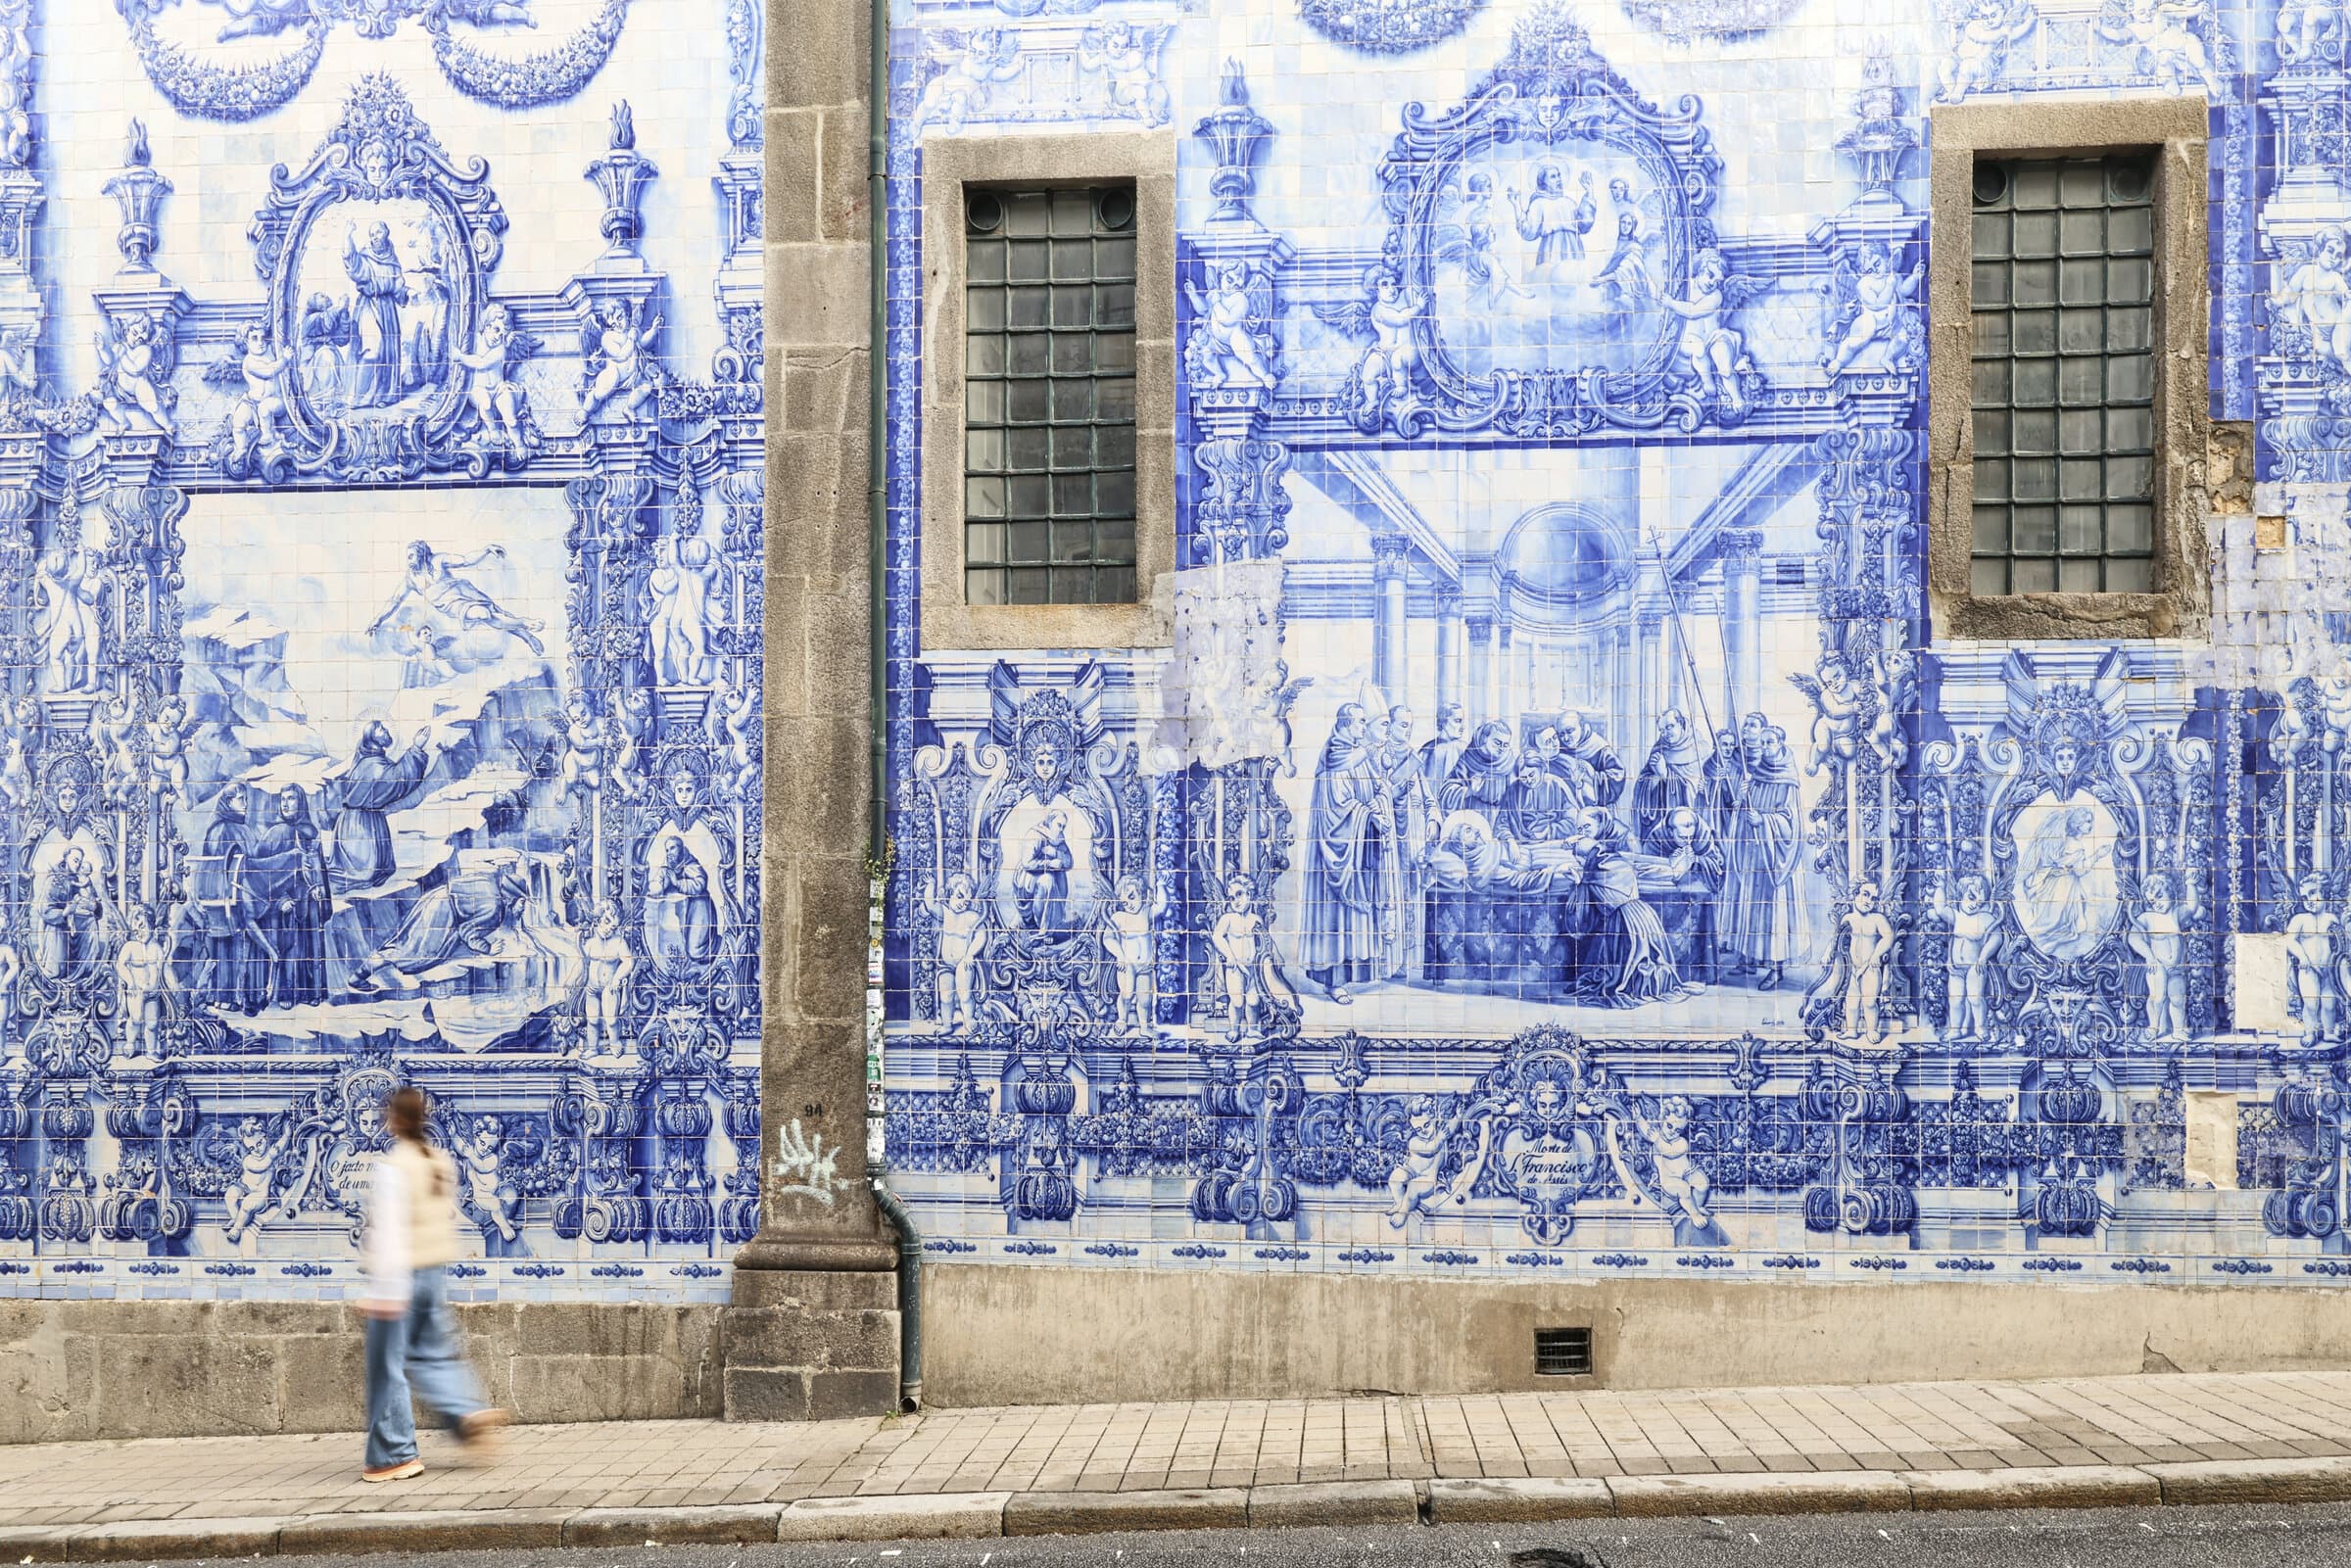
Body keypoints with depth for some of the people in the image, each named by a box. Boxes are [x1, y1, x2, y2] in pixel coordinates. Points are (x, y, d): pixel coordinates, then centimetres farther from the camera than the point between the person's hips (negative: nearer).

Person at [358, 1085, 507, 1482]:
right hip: (435, 1272, 7)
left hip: (401, 1275, -7)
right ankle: (469, 1410, -1)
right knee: (432, 1354, 18)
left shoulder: (391, 1167, -15)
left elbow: (388, 1231, -20)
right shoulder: (441, 1163, 8)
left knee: (387, 1367, 3)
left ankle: (394, 1456, 7)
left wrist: (384, 1290, -21)